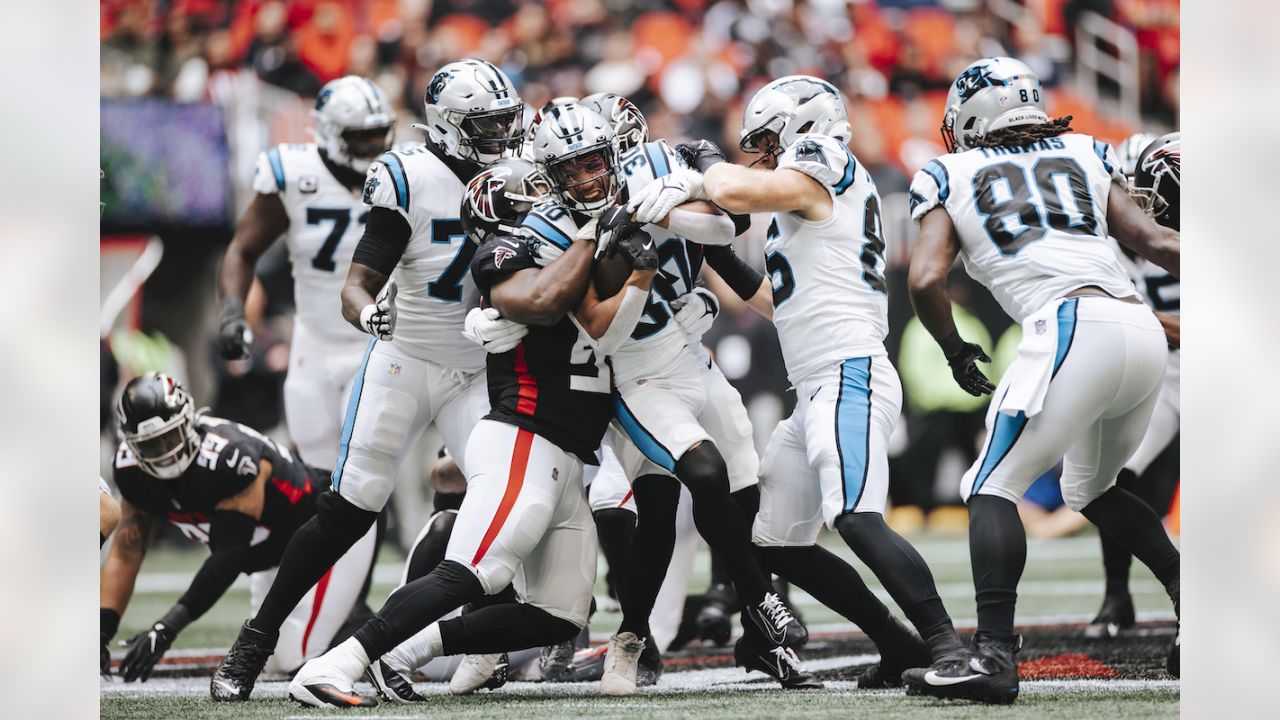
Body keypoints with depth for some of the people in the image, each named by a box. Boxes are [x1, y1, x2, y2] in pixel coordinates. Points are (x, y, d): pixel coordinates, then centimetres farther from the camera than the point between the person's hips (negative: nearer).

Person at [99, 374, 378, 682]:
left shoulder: (228, 456, -37)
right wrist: (101, 631, -19)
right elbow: (125, 554, -7)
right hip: (276, 553, 8)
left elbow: (229, 555, -37)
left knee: (297, 658, -16)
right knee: (274, 661, 10)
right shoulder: (132, 469, -13)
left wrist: (167, 628, -42)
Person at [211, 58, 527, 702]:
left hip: (476, 373, 4)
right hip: (401, 360, -4)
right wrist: (367, 311, -40)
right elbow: (358, 283, -19)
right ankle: (254, 641, 7)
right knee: (347, 512, -5)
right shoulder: (412, 182, -15)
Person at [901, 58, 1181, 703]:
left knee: (991, 486, -2)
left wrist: (955, 351, 19)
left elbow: (925, 280, 3)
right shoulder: (1085, 155, 24)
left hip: (1074, 327, -6)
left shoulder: (950, 177, 14)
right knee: (1089, 490, 26)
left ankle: (994, 654, -20)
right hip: (1145, 334, 6)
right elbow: (1154, 243, 14)